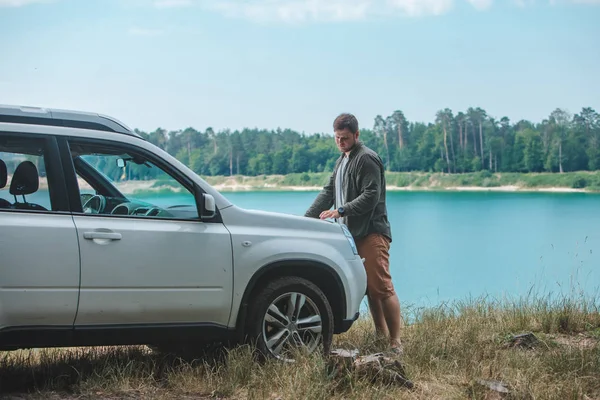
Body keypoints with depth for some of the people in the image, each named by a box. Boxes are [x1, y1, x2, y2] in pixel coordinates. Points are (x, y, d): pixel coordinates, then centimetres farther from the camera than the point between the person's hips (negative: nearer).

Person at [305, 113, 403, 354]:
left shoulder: (367, 159, -8)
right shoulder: (342, 161, 21)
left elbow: (371, 196, -17)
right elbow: (328, 192, 21)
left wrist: (341, 210, -23)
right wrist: (305, 219, 12)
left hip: (372, 233, -9)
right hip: (353, 234, 9)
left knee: (381, 288, -11)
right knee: (369, 289, 8)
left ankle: (395, 343, -8)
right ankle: (381, 337, 14)